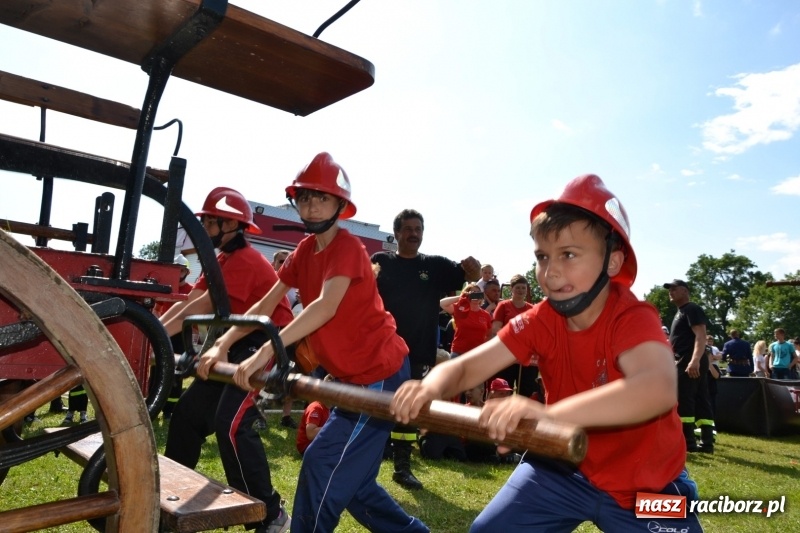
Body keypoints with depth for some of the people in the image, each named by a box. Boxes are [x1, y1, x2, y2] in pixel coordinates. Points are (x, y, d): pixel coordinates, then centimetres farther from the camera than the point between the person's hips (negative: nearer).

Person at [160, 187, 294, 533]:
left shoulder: (244, 260, -18)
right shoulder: (222, 260, 13)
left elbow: (201, 308, -22)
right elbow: (187, 303, 7)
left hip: (267, 345, -10)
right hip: (238, 345, 10)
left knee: (229, 423, -20)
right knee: (188, 413, 12)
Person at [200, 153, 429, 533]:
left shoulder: (348, 248, -18)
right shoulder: (305, 249, 7)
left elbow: (326, 307, -34)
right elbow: (267, 304, 4)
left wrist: (265, 351, -41)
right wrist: (222, 344, -5)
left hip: (378, 375, -9)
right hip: (352, 375, 9)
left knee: (322, 463, -6)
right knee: (351, 481, 16)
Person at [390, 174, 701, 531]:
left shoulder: (633, 318, -26)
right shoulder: (539, 321, -12)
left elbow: (660, 389, -46)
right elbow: (466, 366, -14)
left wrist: (548, 414, -58)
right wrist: (430, 387, -38)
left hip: (643, 485, -3)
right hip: (565, 466, 3)